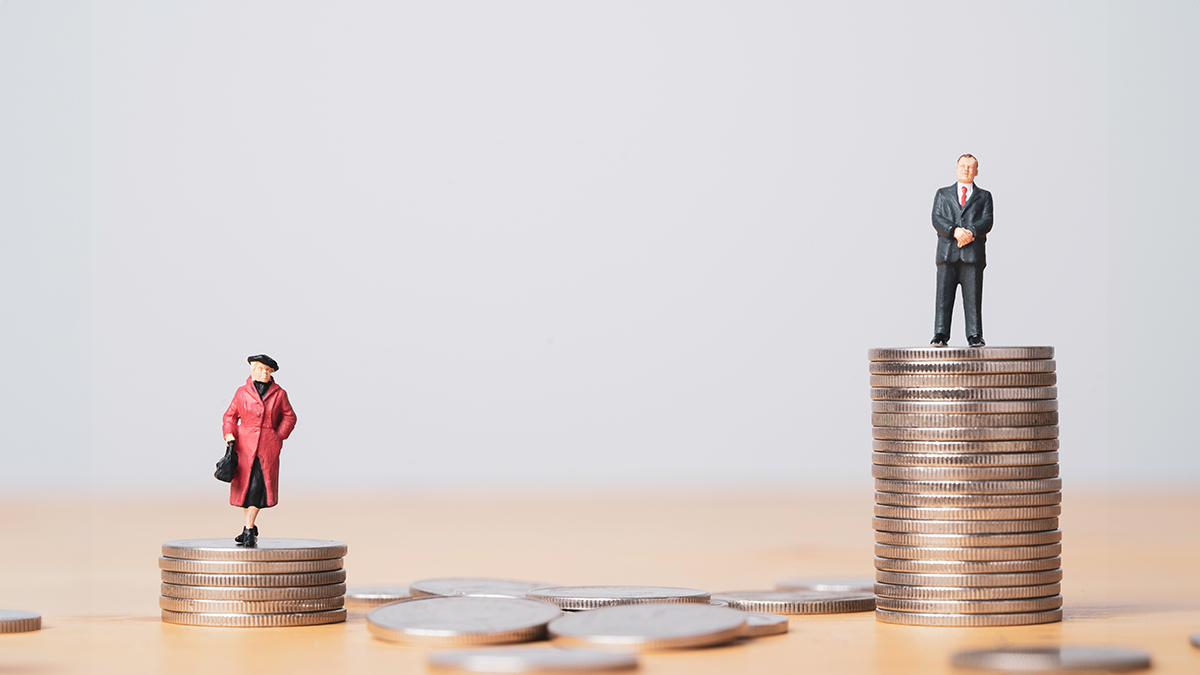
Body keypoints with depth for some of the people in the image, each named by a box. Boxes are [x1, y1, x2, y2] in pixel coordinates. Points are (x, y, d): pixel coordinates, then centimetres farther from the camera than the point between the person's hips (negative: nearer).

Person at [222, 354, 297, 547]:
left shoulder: (279, 394, 5)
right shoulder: (242, 393, 5)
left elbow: (289, 417, 13)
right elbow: (231, 416, 12)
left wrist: (278, 437, 3)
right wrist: (230, 435, -3)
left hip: (268, 447, -1)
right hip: (245, 445, 1)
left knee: (258, 487, -10)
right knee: (245, 486, 4)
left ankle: (248, 530, -6)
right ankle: (251, 529, 22)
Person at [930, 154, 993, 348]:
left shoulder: (984, 196, 18)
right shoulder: (943, 194, 19)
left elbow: (987, 222, 3)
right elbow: (937, 219, 4)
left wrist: (971, 232, -17)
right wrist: (955, 231, -14)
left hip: (973, 253, 0)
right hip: (948, 252, 0)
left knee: (973, 297, -5)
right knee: (944, 295, -5)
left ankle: (975, 336, -5)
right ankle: (940, 335, -7)